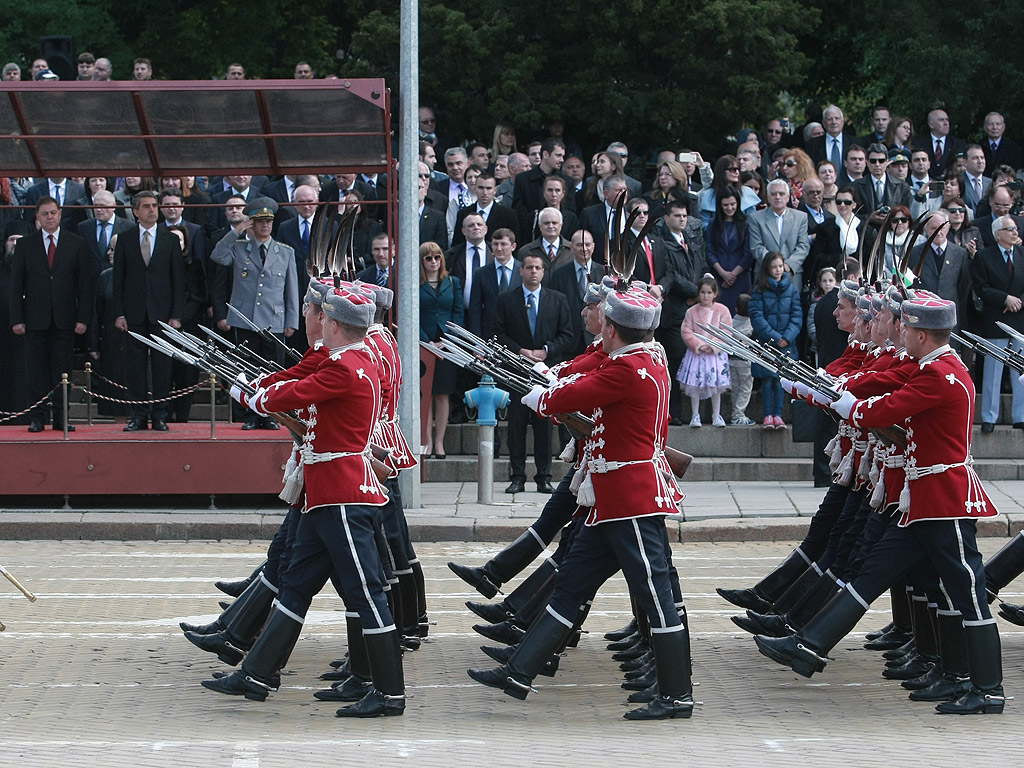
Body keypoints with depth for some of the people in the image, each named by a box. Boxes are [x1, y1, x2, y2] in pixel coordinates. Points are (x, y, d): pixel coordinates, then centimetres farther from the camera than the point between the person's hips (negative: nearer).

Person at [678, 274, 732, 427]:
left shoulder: (722, 311, -1)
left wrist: (713, 346, -14)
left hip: (716, 353, 0)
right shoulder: (692, 312, 1)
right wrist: (699, 345, -14)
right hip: (696, 353, 0)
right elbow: (686, 332, -3)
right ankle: (695, 416, 8)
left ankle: (716, 415, 14)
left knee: (716, 386, 4)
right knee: (695, 386, 0)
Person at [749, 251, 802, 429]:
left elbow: (797, 316, 3)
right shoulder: (760, 290, 0)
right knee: (767, 379, -1)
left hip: (786, 343, 1)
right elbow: (756, 316, -7)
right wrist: (774, 337, -15)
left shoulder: (791, 289, 6)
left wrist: (788, 337, -11)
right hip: (765, 341, -1)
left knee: (780, 380, 2)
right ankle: (768, 415, 4)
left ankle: (778, 415, 8)